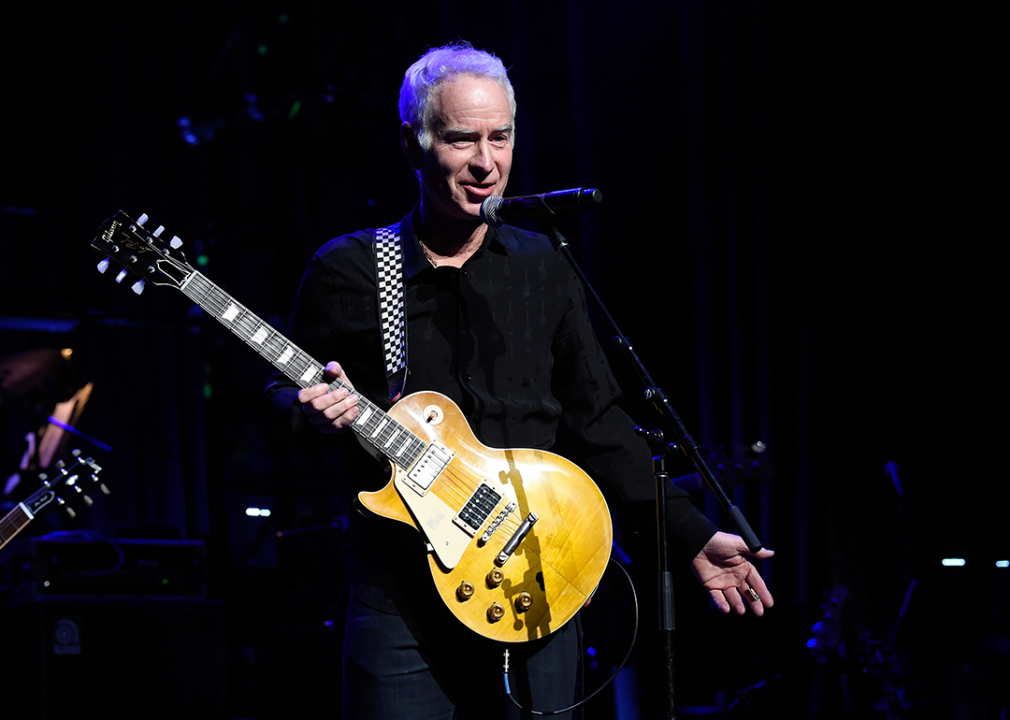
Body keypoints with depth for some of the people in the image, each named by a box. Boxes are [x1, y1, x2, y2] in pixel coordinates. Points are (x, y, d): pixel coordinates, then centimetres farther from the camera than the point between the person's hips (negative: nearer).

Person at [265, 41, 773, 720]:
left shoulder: (543, 269, 8)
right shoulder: (345, 272, 0)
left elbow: (598, 422, 11)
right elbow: (283, 389, 11)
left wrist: (696, 536, 6)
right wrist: (316, 408, -14)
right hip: (400, 604, -2)